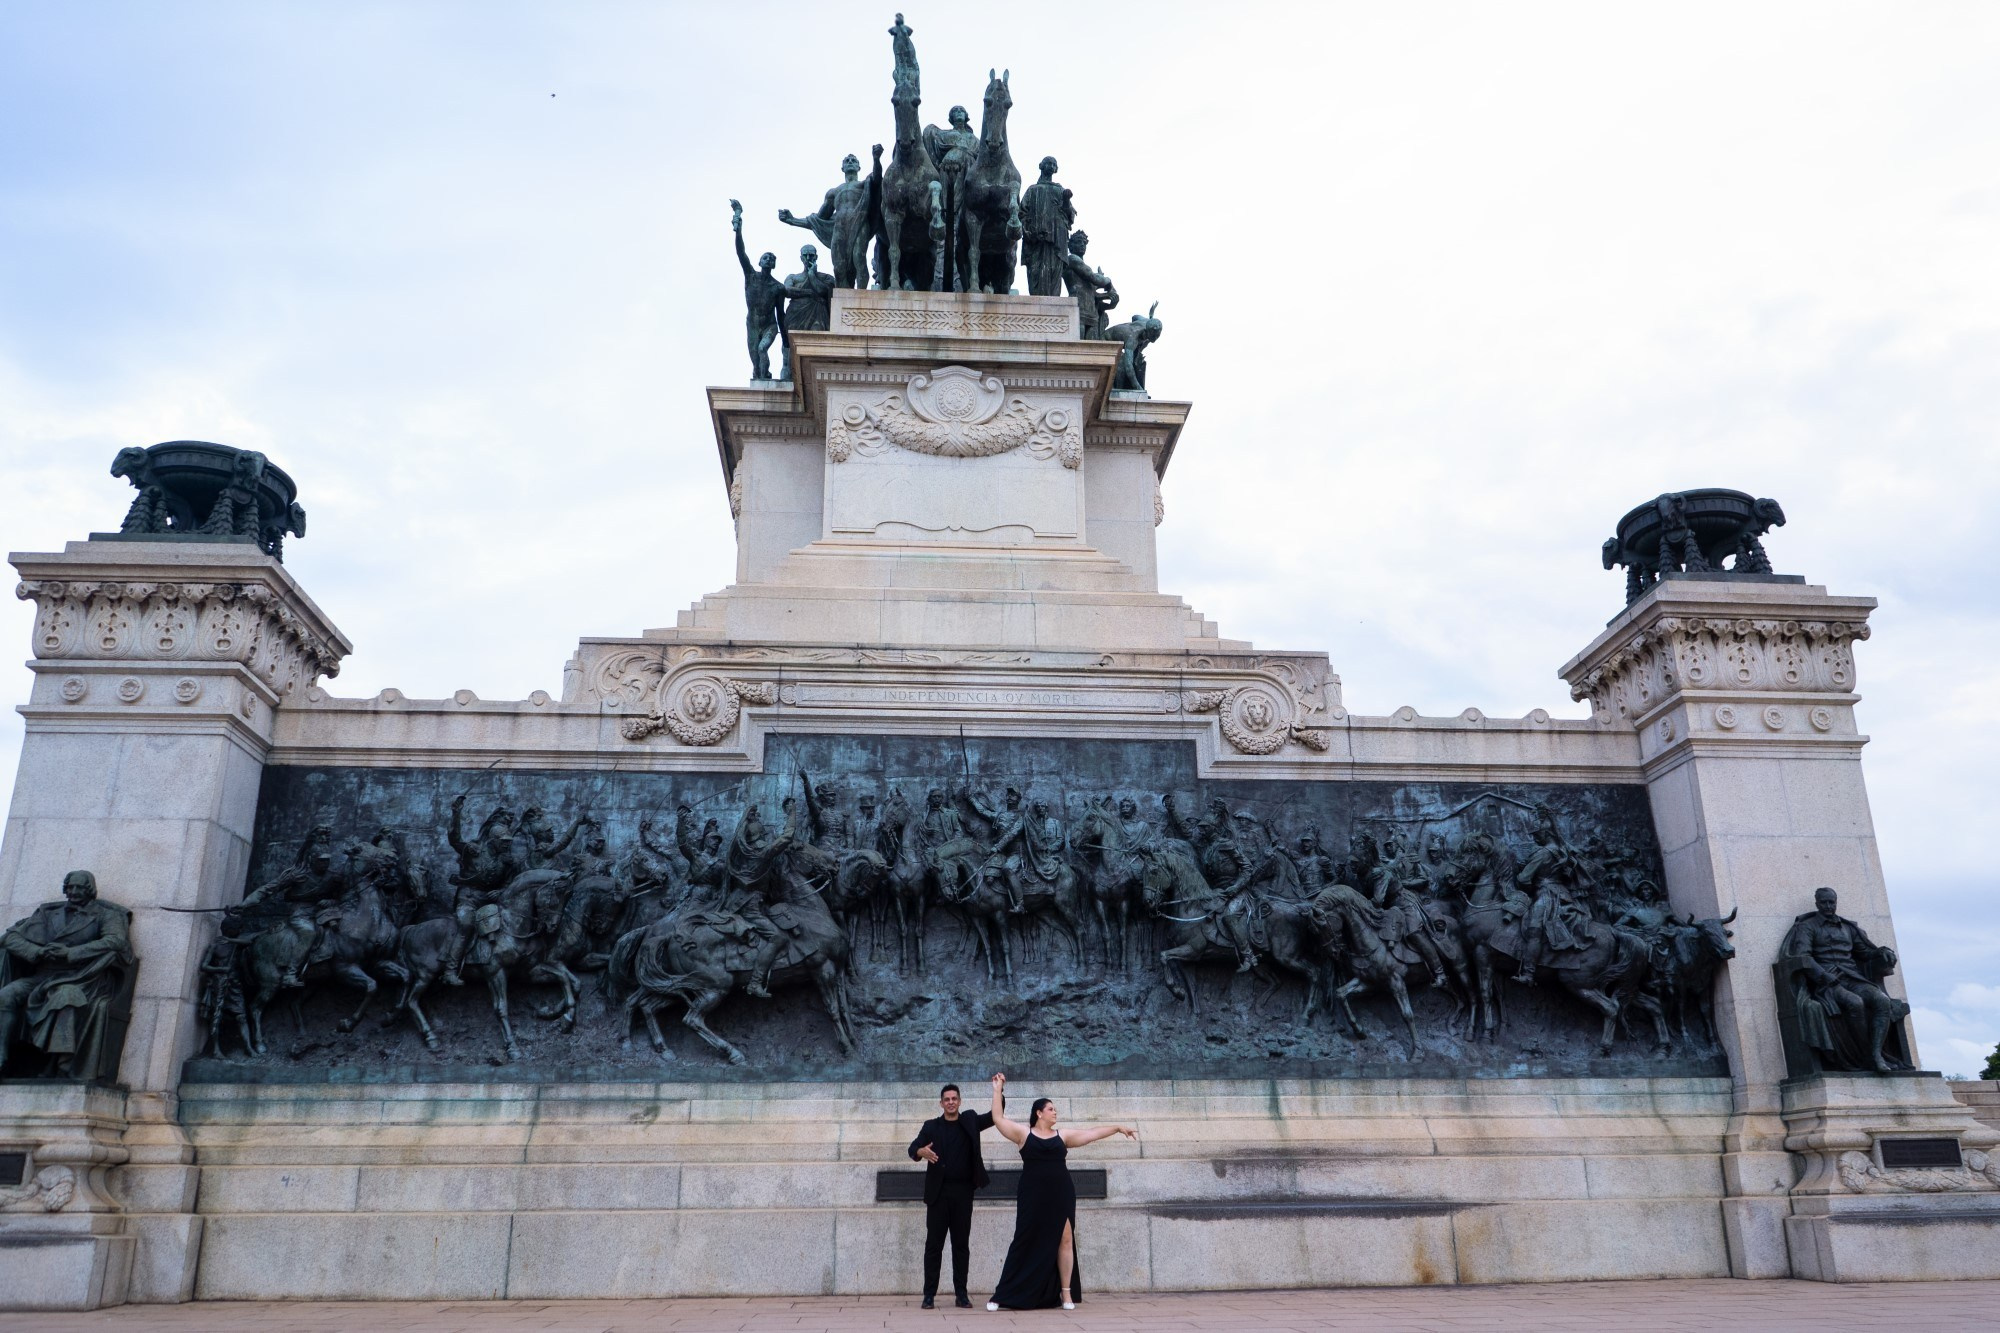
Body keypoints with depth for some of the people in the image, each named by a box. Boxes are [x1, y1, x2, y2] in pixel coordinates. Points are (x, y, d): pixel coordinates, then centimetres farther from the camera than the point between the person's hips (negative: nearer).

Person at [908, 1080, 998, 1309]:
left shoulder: (970, 1120, 11)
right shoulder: (931, 1126, 8)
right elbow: (913, 1148, -4)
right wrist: (921, 1151, -28)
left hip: (963, 1192, 1)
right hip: (938, 1192, -1)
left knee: (961, 1244, 4)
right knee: (934, 1243, -1)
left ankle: (961, 1294, 8)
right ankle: (929, 1294, 2)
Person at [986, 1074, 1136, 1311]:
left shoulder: (1062, 1135, 10)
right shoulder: (1023, 1133, 3)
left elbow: (1093, 1133, 12)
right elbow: (998, 1118, -2)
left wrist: (1118, 1128, 9)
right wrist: (998, 1090, -2)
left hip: (1061, 1195, 3)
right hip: (1033, 1196, -3)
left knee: (1065, 1239, -1)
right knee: (1027, 1242, -2)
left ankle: (1066, 1293, 7)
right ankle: (1003, 1295, 4)